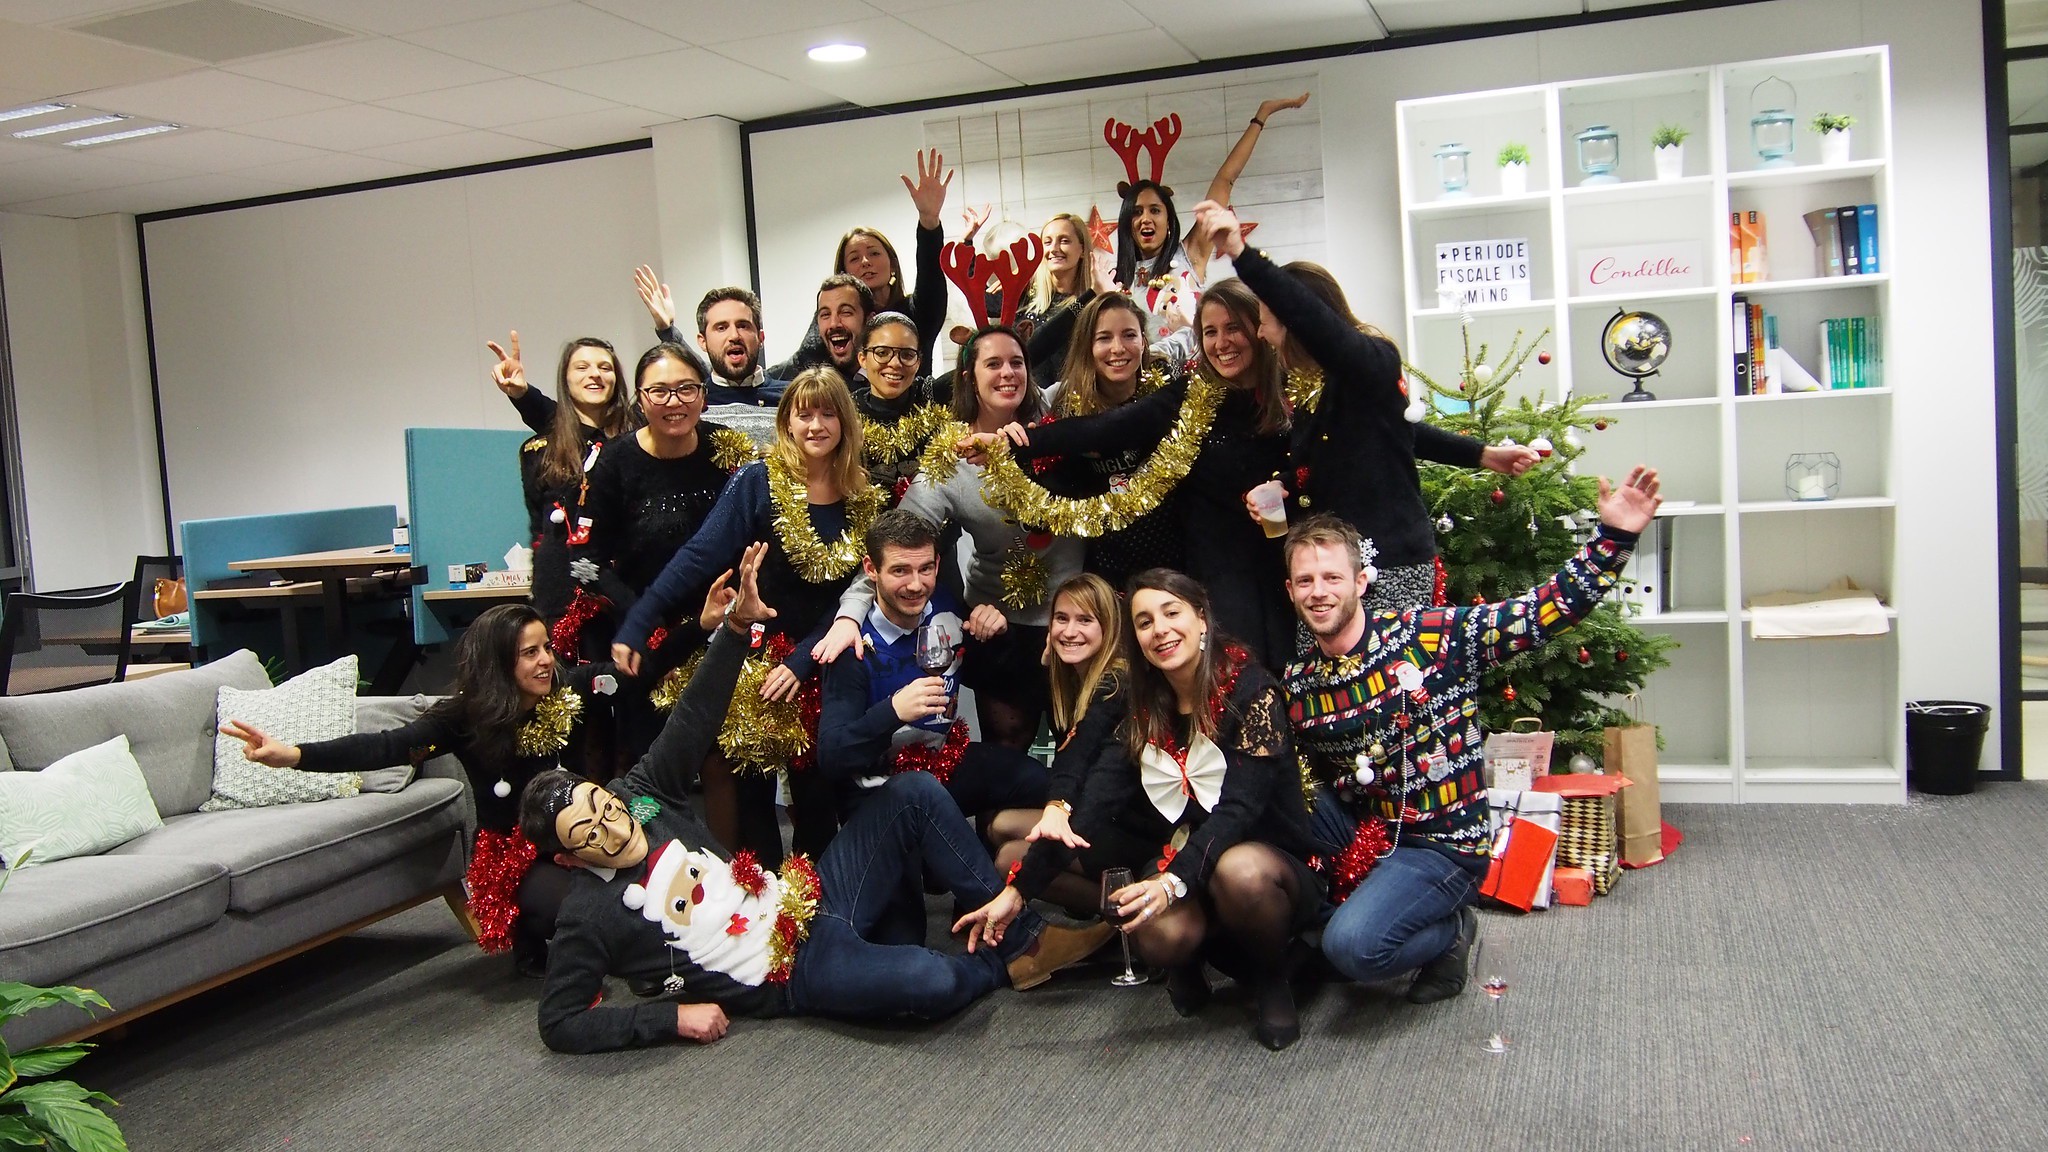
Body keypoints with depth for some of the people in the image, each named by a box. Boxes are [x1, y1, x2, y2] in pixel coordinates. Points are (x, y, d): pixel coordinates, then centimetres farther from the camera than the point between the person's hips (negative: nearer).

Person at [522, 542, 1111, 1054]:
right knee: (933, 982, -34)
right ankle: (1002, 963, 5)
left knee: (915, 793, -8)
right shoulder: (590, 914, -12)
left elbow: (692, 720, 1)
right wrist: (671, 1015, -16)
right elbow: (560, 1021, -10)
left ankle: (1024, 931, 1)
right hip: (792, 970, -7)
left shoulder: (640, 794, 2)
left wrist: (736, 625, -11)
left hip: (807, 900, 7)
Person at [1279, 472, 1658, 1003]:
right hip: (1363, 830, 6)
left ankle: (1448, 932, 6)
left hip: (1441, 846, -5)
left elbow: (1547, 610, -19)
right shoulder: (1295, 682, -2)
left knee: (1352, 945, -26)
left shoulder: (1432, 636, -17)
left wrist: (1613, 538, -29)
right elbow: (1304, 779, 9)